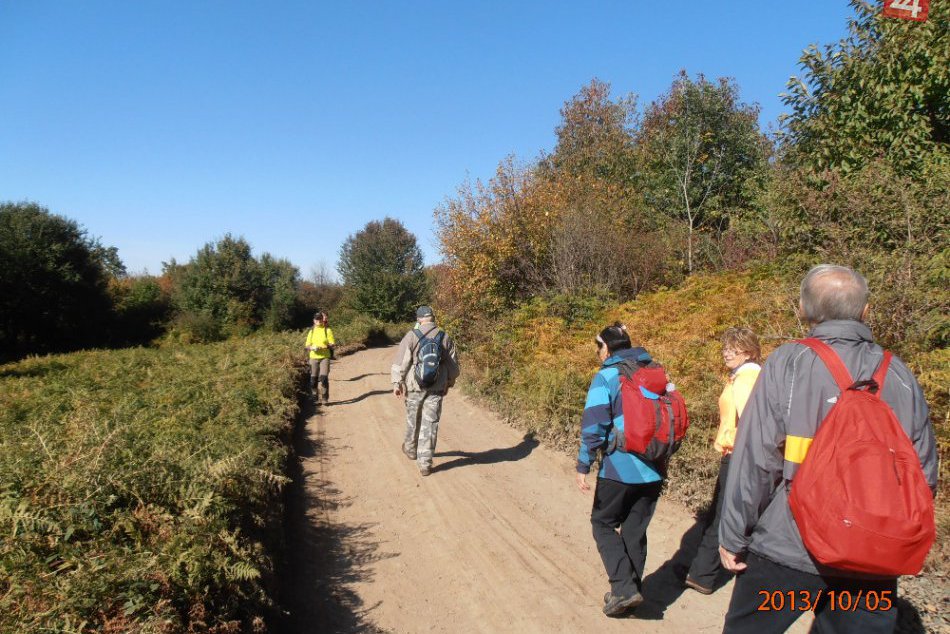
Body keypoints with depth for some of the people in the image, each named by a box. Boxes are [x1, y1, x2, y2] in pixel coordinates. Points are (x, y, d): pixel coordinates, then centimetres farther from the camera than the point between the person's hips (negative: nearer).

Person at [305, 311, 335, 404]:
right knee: (313, 378, 4)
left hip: (325, 357, -3)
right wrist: (311, 347, -11)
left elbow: (333, 344, -1)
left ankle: (324, 398, -4)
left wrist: (325, 346, -19)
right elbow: (307, 345, 12)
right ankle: (314, 396, 22)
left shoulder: (327, 330, 1)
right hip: (314, 357, 3)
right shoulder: (312, 331, 10)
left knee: (324, 378, -12)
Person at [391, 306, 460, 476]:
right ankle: (425, 463, 4)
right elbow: (453, 365, 7)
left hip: (415, 386, -1)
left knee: (413, 419, 20)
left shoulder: (412, 336, -8)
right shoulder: (445, 338, 0)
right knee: (430, 424, 4)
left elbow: (401, 361, -8)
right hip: (437, 388, 1)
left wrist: (397, 382, 0)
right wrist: (449, 383, 21)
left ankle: (411, 449, 41)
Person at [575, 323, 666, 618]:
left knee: (602, 524, 11)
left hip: (620, 469, -6)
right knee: (635, 530, 16)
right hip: (654, 471, 6)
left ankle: (624, 587, 0)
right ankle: (630, 591, 23)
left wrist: (583, 467, -10)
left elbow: (594, 426, -15)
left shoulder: (606, 377, -9)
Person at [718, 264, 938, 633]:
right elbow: (924, 474, 6)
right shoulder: (898, 375, 0)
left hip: (787, 549, -3)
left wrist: (733, 536, -4)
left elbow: (756, 460, -14)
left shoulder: (787, 364, -11)